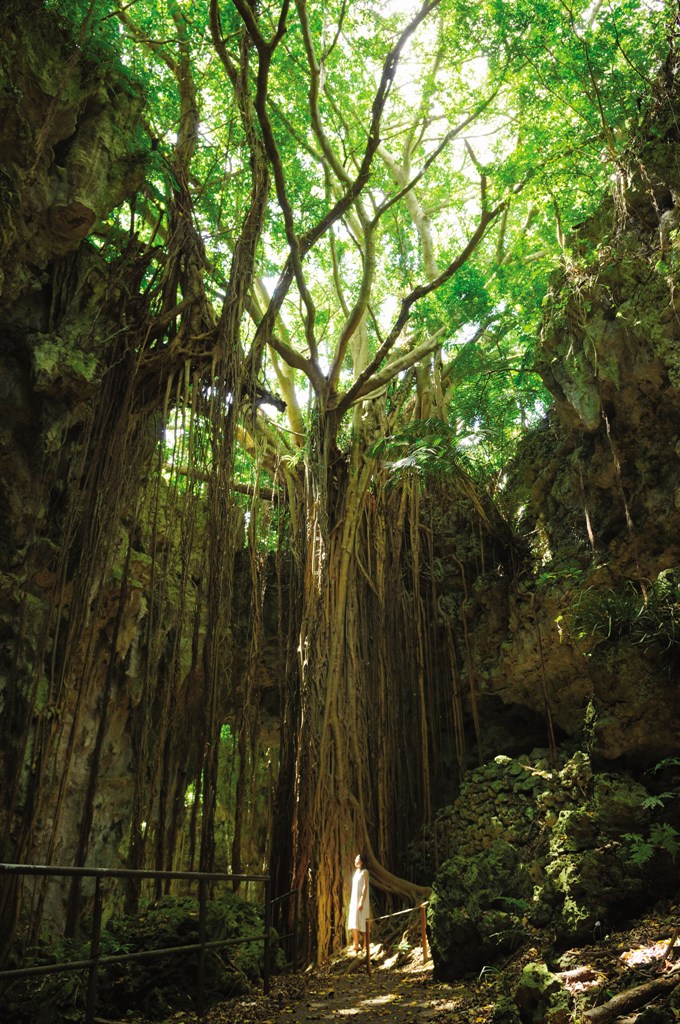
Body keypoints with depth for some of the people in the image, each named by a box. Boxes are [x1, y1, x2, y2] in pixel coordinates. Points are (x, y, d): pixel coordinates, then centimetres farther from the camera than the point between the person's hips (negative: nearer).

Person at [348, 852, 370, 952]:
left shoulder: (364, 872, -9)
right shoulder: (356, 872, 14)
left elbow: (365, 887, -15)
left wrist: (361, 902, -21)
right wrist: (351, 902, 15)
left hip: (361, 900, -8)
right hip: (354, 900, 8)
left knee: (362, 923, -5)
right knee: (353, 923, 6)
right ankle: (355, 945, 12)